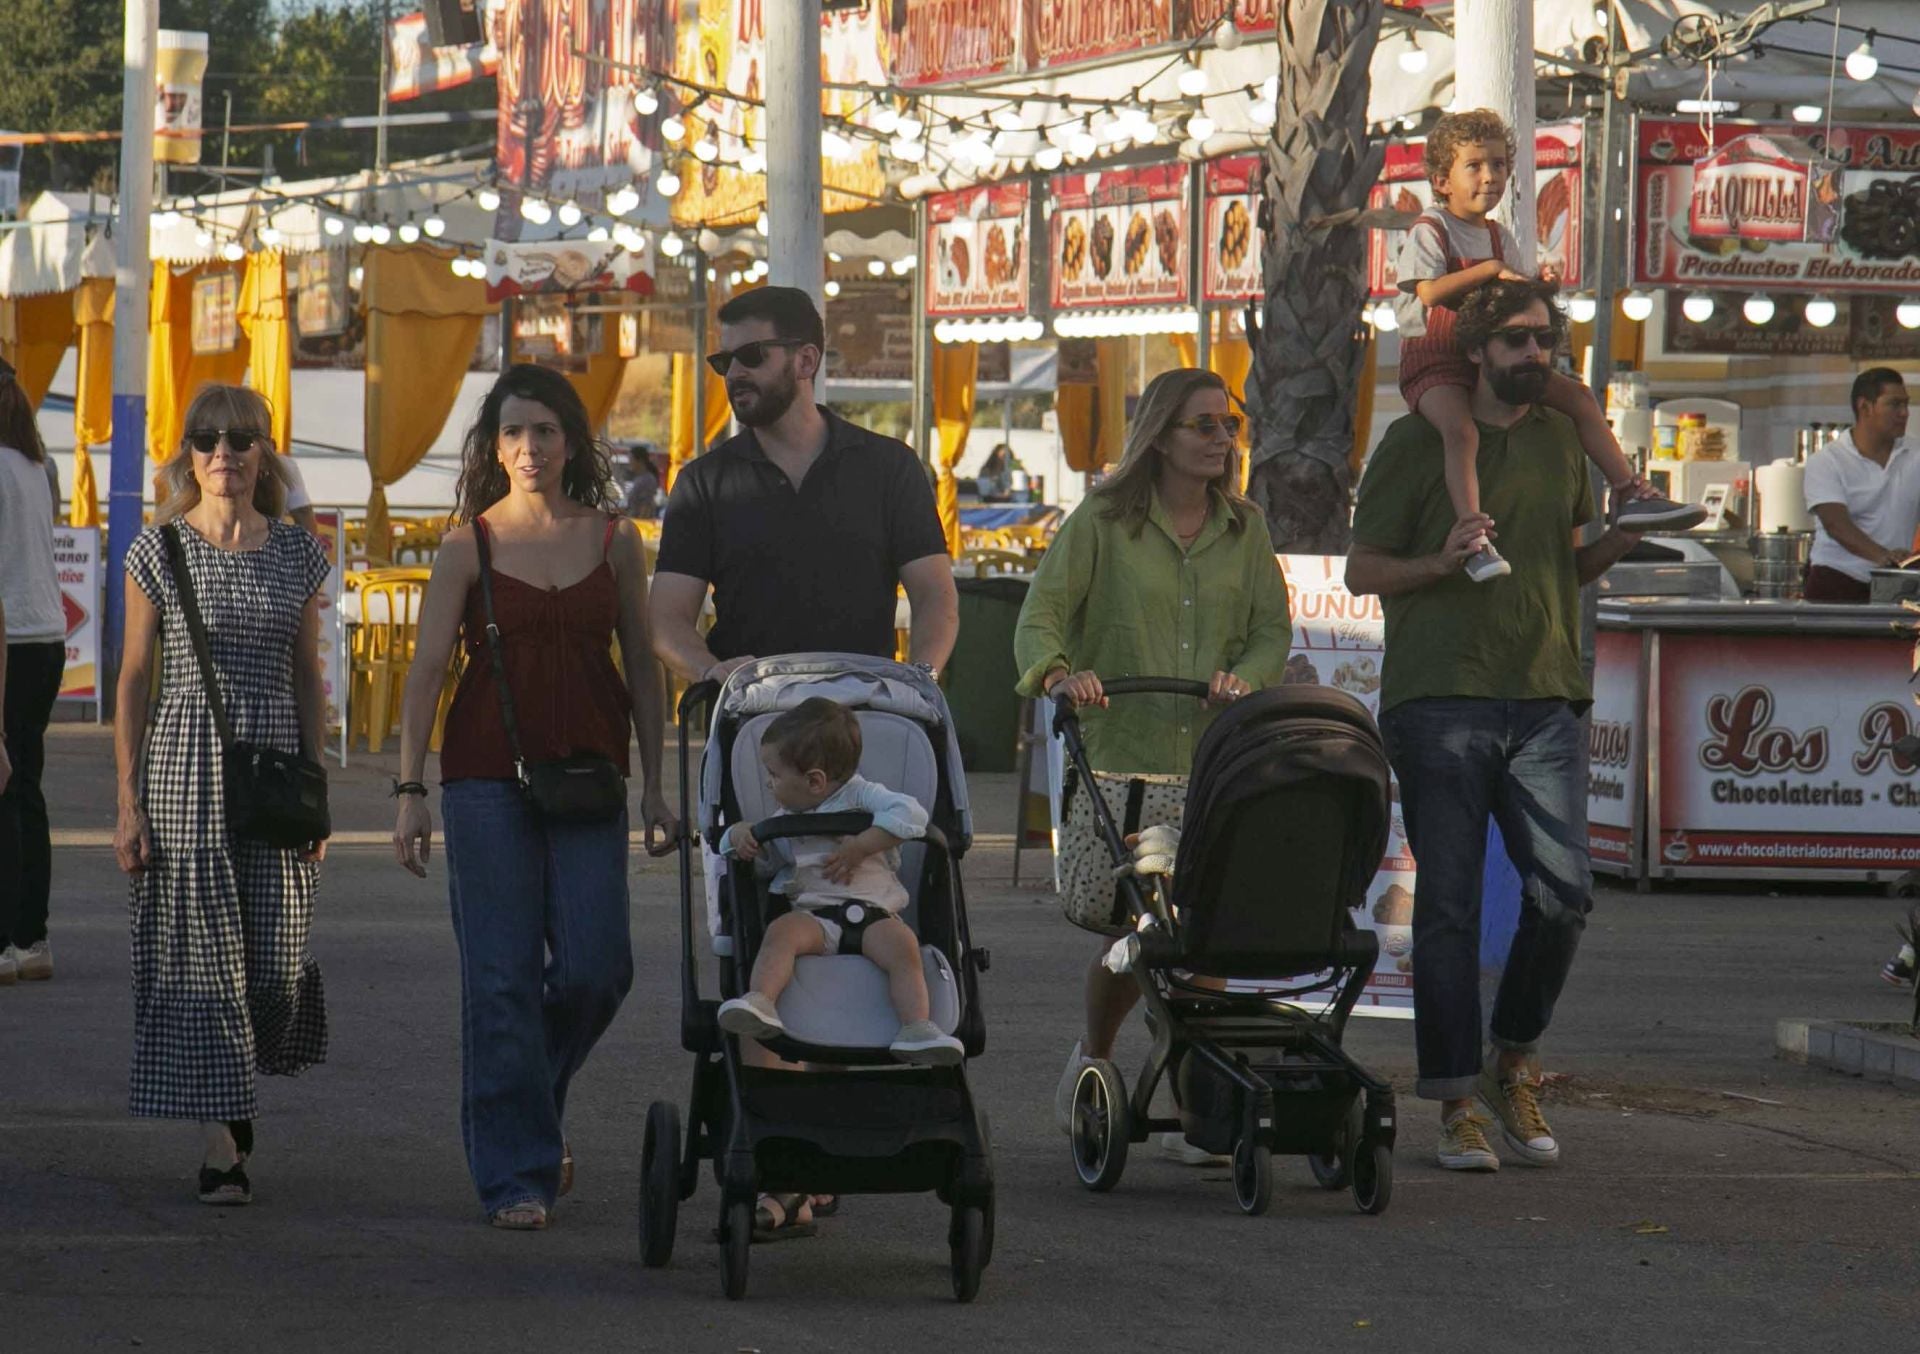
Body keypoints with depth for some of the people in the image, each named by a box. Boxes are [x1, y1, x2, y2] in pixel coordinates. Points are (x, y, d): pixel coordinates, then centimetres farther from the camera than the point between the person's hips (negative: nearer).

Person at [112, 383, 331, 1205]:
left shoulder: (297, 554, 7)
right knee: (202, 952, -3)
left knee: (277, 961, -2)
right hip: (185, 761, -2)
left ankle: (238, 1086, 28)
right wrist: (129, 803, -3)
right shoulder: (159, 551, 0)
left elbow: (308, 680, 12)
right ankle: (221, 1145, 1)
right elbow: (134, 680, 1)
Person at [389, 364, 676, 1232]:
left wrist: (653, 784, 7)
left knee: (595, 966, -6)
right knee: (501, 979, -4)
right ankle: (516, 1175, 3)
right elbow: (427, 670, -2)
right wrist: (409, 790, -10)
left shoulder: (614, 540, 7)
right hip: (487, 777, -2)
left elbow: (642, 666, 11)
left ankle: (535, 1104, 24)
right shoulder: (468, 548, 1)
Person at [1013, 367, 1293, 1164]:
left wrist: (1244, 678, -12)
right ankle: (1092, 1060, 23)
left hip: (1218, 762, 3)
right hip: (1121, 758, -3)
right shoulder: (1102, 523, 2)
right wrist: (1057, 673, -26)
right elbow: (1042, 612, -5)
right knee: (1131, 931, -7)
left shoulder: (1243, 530, 13)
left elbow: (1273, 630, 10)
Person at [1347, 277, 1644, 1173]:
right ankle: (1456, 1104, 4)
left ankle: (1513, 1065, 15)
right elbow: (1361, 570, 2)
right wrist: (1442, 562, -15)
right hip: (1439, 700, -4)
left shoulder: (1564, 441, 15)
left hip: (1545, 700, 4)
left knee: (1563, 892, -6)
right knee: (1448, 905, -2)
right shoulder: (1417, 442, 1)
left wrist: (1617, 542, 4)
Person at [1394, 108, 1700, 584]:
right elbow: (1429, 291, -22)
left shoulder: (1499, 237, 16)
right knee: (1460, 429, -36)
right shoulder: (1428, 231, -7)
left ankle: (1630, 494, 7)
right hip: (1433, 361, -8)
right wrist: (1490, 270, -19)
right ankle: (1474, 540, -47)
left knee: (1578, 396, 3)